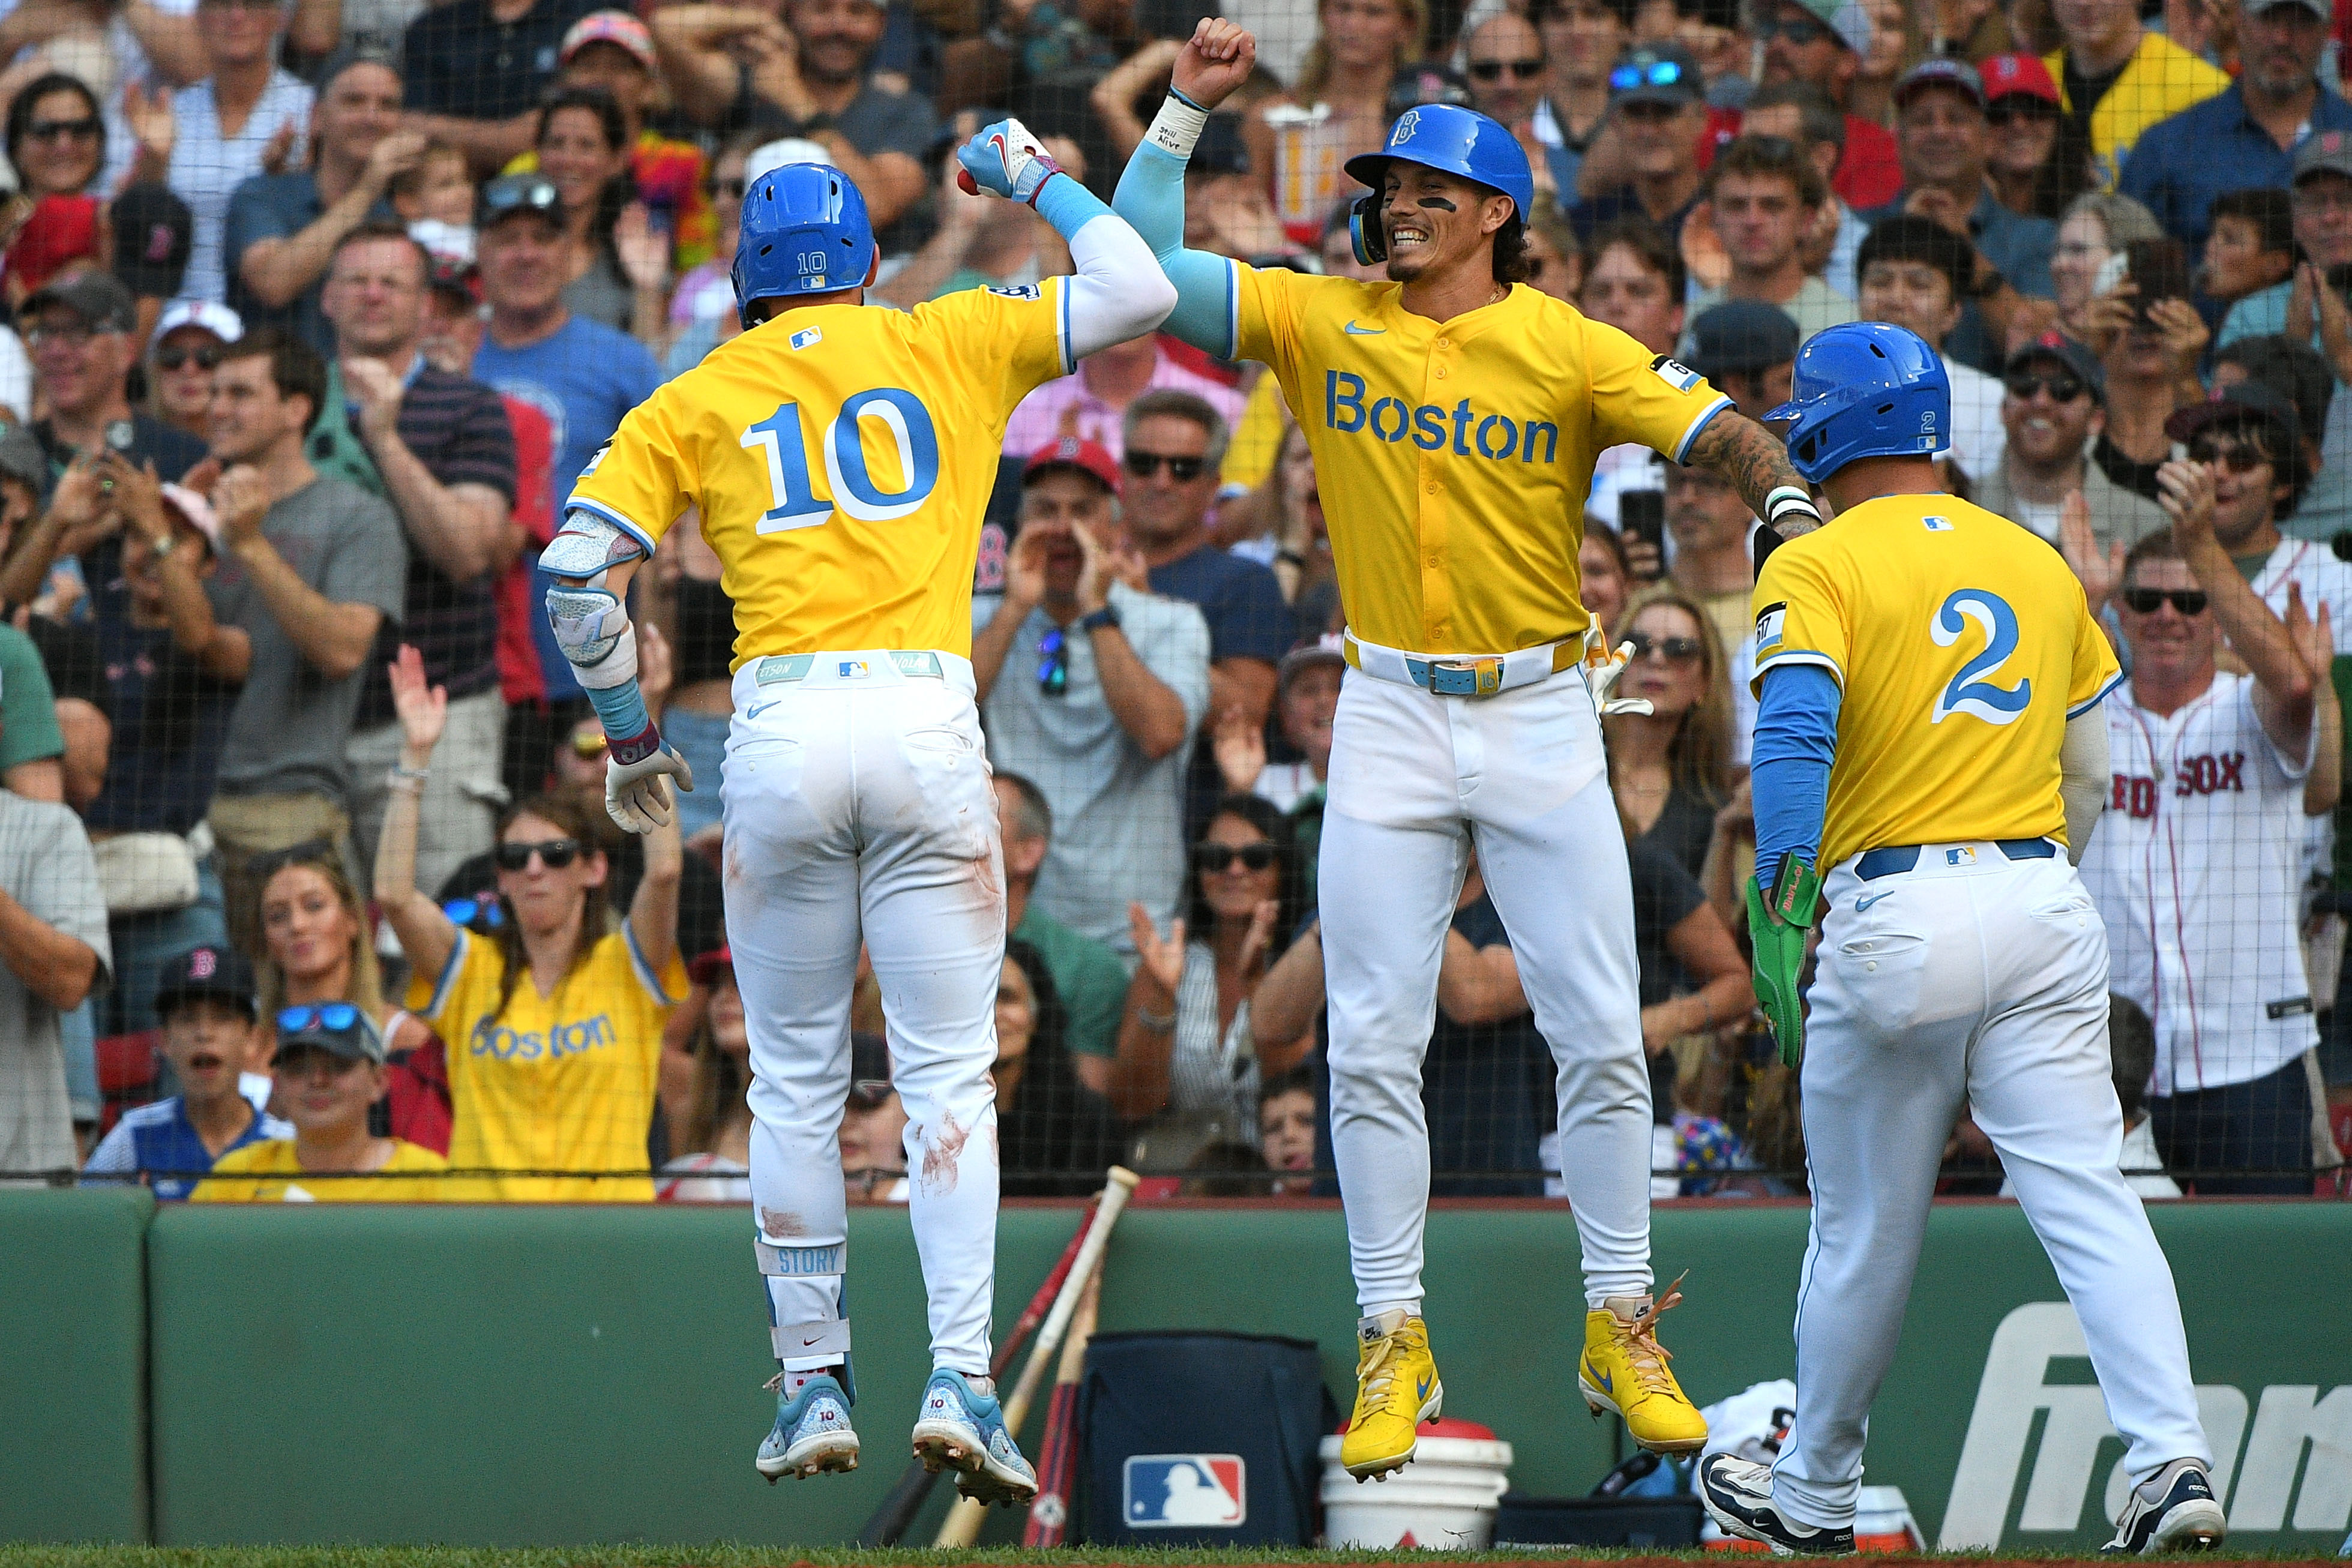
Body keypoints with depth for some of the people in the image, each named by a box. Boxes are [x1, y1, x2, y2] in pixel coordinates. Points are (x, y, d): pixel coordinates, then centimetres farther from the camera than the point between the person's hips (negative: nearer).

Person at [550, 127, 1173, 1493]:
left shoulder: (699, 399, 14)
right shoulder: (947, 345, 12)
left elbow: (581, 565, 4)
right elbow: (1137, 291, 11)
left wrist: (631, 738, 14)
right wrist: (1036, 181, 26)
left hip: (779, 734, 1)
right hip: (926, 715, -1)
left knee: (795, 1082, 12)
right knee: (948, 1073, 0)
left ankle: (814, 1382, 11)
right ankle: (962, 1380, -12)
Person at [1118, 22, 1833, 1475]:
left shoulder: (1573, 352, -5)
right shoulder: (1323, 320, 2)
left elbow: (1715, 428, -15)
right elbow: (1144, 268, 0)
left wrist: (1790, 504, -35)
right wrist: (1186, 111, -6)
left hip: (1541, 713, -1)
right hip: (1391, 716, 1)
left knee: (1601, 1039, -1)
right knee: (1372, 1046, -1)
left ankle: (1622, 1328, 11)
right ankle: (1394, 1346, 6)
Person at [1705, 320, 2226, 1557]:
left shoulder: (1818, 565, -1)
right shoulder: (2039, 563, 17)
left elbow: (1796, 732, -18)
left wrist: (1780, 905, -23)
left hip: (1894, 916, -4)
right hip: (2043, 902, 4)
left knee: (1865, 1231, 9)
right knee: (2087, 1198, -3)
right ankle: (2171, 1458, -21)